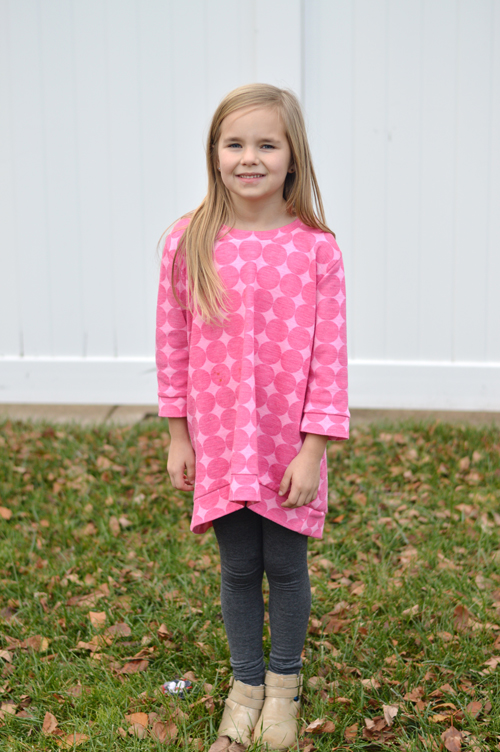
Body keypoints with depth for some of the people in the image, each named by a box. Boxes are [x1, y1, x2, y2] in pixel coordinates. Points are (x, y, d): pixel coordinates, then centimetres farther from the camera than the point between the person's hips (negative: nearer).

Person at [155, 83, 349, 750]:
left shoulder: (316, 248, -9)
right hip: (218, 440, 1)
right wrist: (178, 436, 3)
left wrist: (313, 449, -9)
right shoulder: (188, 243, -5)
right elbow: (173, 344, 2)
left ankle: (284, 683, 35)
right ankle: (246, 683, 35)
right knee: (239, 569, 13)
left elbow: (329, 356, -7)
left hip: (290, 444, -1)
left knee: (286, 567, 12)